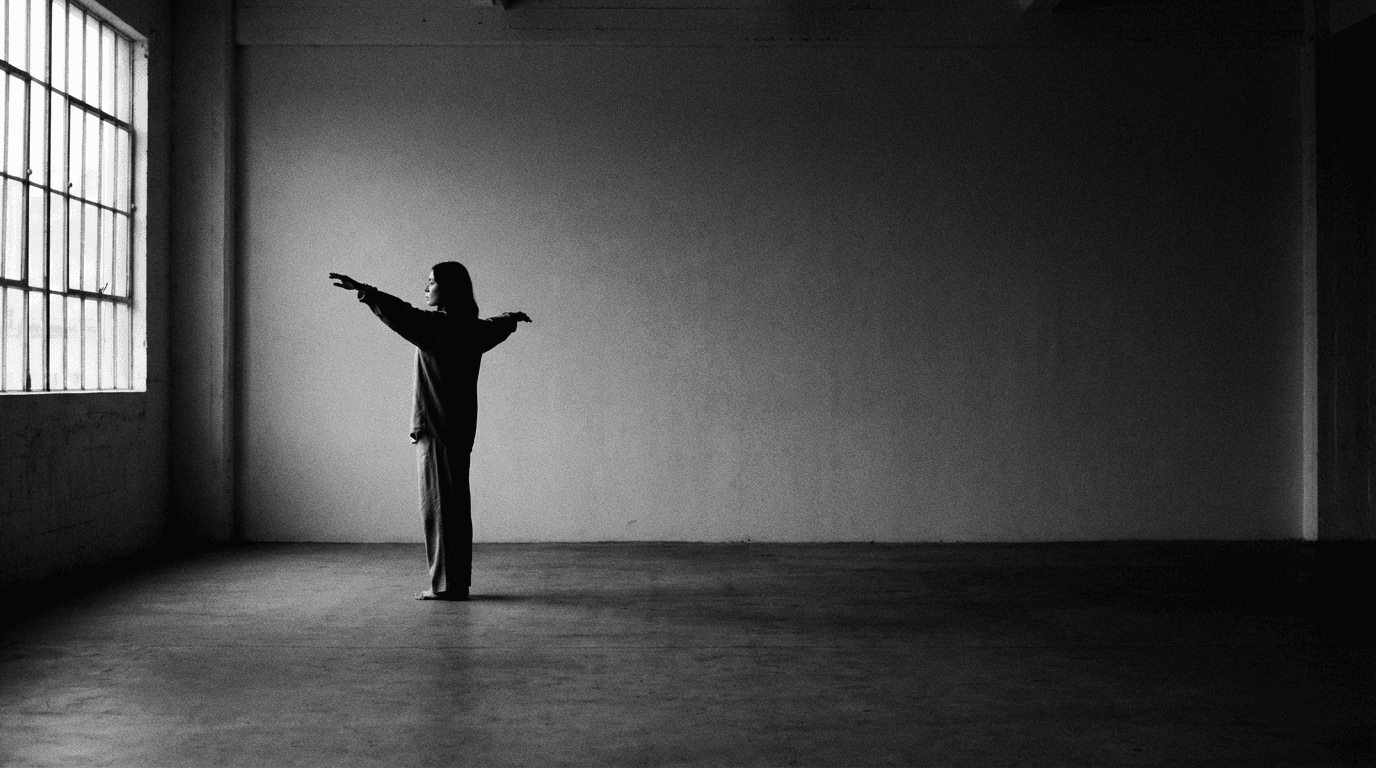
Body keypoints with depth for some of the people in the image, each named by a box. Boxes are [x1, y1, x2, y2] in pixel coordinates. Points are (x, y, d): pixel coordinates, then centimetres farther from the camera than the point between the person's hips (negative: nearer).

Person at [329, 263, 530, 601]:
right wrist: (512, 317, 57)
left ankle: (446, 584, -3)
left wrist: (362, 290, -29)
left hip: (437, 430, -9)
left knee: (438, 505, -5)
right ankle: (457, 582, 17)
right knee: (454, 506, 12)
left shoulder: (439, 326, -13)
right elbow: (498, 326, 34)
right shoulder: (470, 329, 14)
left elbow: (403, 316, -26)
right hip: (459, 430, 9)